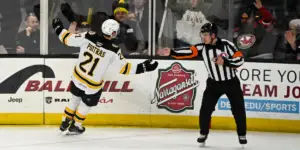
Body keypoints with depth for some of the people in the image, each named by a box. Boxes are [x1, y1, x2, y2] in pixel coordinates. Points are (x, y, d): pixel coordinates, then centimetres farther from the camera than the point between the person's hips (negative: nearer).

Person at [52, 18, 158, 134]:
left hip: (77, 78, 4)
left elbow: (68, 39, -8)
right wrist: (142, 68, -10)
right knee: (87, 104, 25)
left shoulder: (88, 37, -16)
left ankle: (65, 123, 41)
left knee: (75, 99, 29)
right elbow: (122, 68, -16)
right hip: (92, 85, -4)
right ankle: (75, 127, 40)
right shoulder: (113, 50, -24)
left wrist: (59, 29, 10)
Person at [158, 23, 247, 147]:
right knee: (205, 108, -7)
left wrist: (225, 62, -30)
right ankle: (203, 133, 10)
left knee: (238, 109, 1)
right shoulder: (202, 47, -10)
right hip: (214, 83, 3)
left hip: (231, 82, -2)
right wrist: (171, 52, -31)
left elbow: (240, 60, -18)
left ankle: (242, 135, 17)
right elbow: (188, 52, -20)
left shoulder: (226, 45, -19)